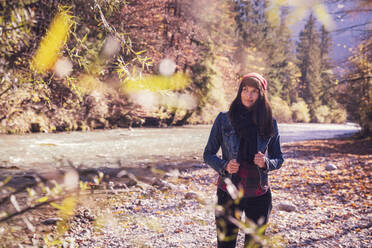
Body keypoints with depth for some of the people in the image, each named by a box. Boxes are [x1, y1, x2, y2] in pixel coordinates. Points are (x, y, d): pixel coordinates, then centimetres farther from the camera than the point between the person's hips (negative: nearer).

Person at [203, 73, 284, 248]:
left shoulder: (270, 122, 2)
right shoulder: (224, 119, -2)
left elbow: (279, 158, 10)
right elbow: (208, 154, 4)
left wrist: (266, 162, -13)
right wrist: (224, 166, -16)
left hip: (259, 194, 2)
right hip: (228, 192, -1)